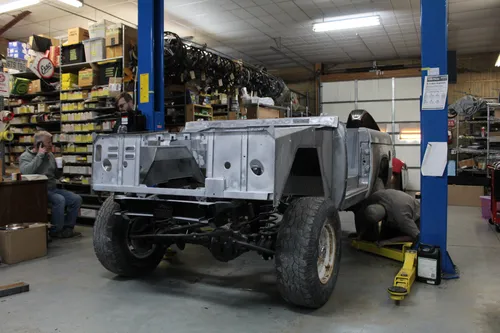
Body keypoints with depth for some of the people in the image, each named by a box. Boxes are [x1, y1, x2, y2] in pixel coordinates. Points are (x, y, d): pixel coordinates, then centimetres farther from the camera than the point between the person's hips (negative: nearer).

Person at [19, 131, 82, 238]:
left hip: (53, 189, 7)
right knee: (60, 200, -32)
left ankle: (67, 228, 1)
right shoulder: (25, 156, -4)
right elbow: (26, 172, -28)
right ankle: (56, 231, -17)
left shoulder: (50, 155, 15)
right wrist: (40, 155, -22)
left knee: (76, 199, -11)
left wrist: (60, 168, -1)